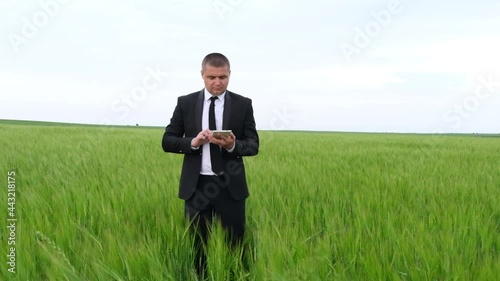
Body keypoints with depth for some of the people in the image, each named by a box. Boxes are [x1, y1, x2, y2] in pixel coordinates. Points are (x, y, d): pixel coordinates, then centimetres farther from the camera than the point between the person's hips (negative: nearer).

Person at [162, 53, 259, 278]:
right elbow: (167, 141, 4)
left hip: (230, 186, -1)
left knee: (236, 244, 4)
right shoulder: (185, 102, 4)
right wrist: (193, 142, -15)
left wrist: (233, 145, -21)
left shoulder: (243, 104, 2)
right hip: (196, 186, 1)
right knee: (199, 246, 10)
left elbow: (253, 145, 0)